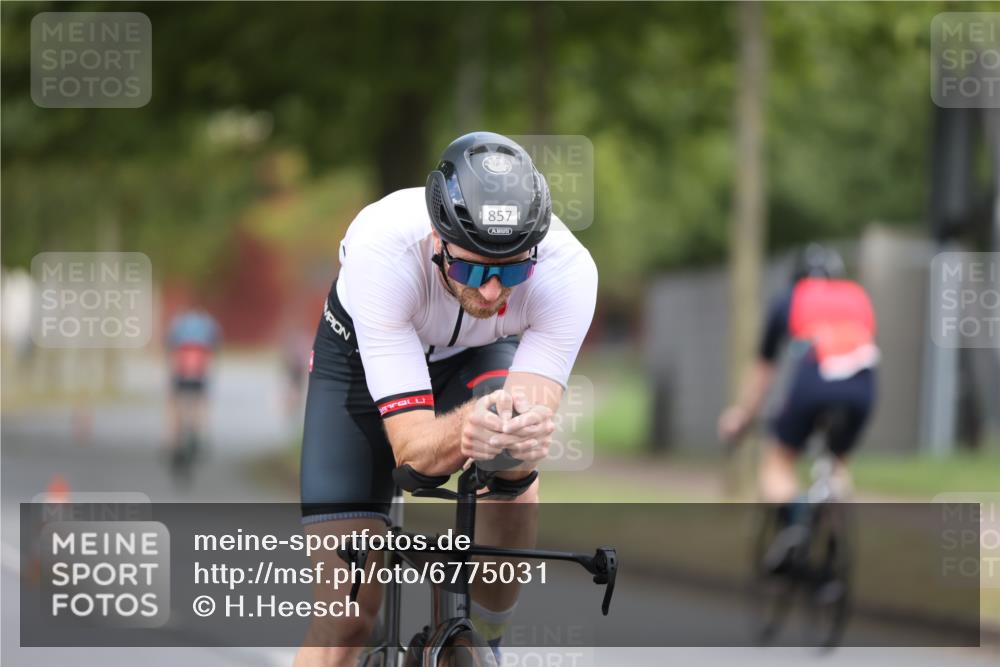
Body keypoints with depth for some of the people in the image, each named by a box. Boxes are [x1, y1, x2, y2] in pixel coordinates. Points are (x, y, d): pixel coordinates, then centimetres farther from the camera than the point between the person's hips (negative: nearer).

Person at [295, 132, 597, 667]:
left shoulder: (567, 270, -36)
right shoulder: (379, 247, -42)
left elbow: (533, 415, -37)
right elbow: (411, 445, -41)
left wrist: (526, 432, -60)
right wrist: (466, 428, -63)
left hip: (479, 357, 2)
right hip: (363, 357, -2)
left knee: (514, 468, -34)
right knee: (348, 612, -13)